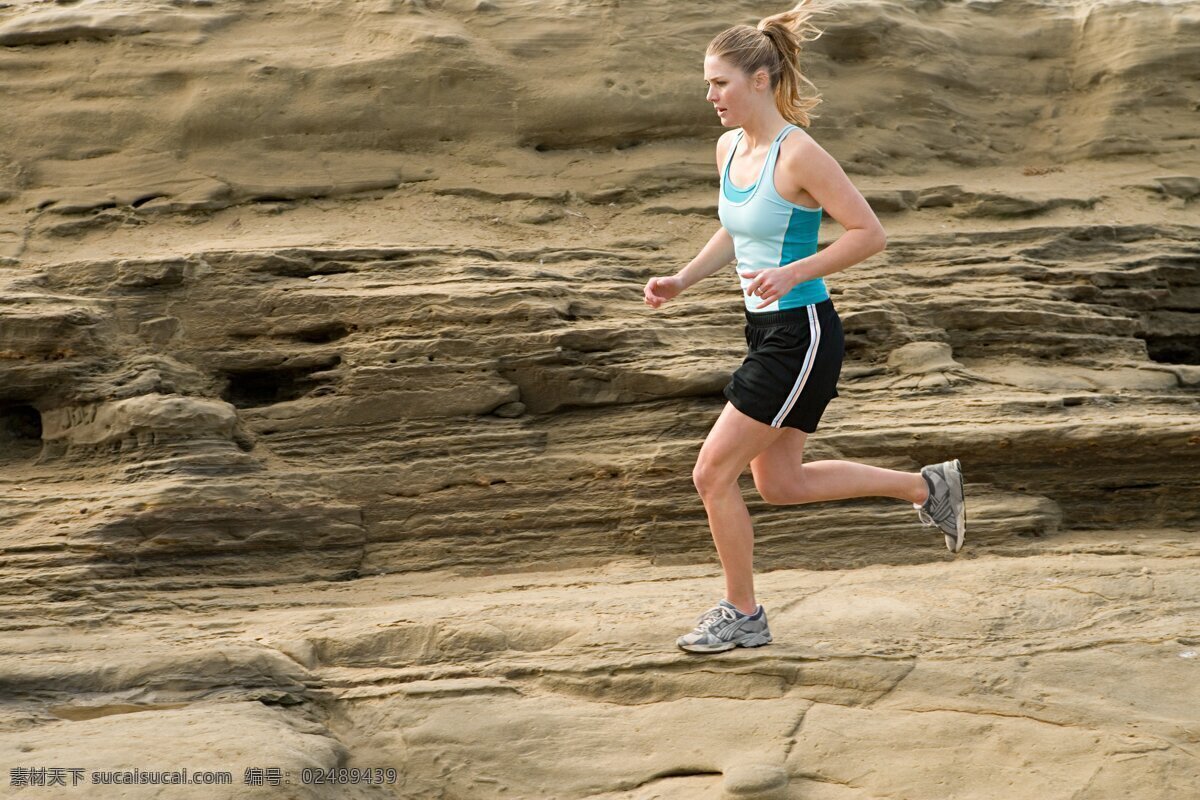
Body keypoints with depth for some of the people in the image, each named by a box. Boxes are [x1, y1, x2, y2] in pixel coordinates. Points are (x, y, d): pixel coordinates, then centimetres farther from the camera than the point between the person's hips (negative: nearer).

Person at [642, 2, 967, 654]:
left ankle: (742, 615, 13)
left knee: (712, 473, -4)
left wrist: (791, 274, -25)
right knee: (780, 483, 18)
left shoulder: (798, 154, -20)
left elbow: (870, 234, -17)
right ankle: (928, 487, 30)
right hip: (766, 330, 9)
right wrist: (681, 281, 8)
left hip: (800, 336, -9)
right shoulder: (728, 148, 6)